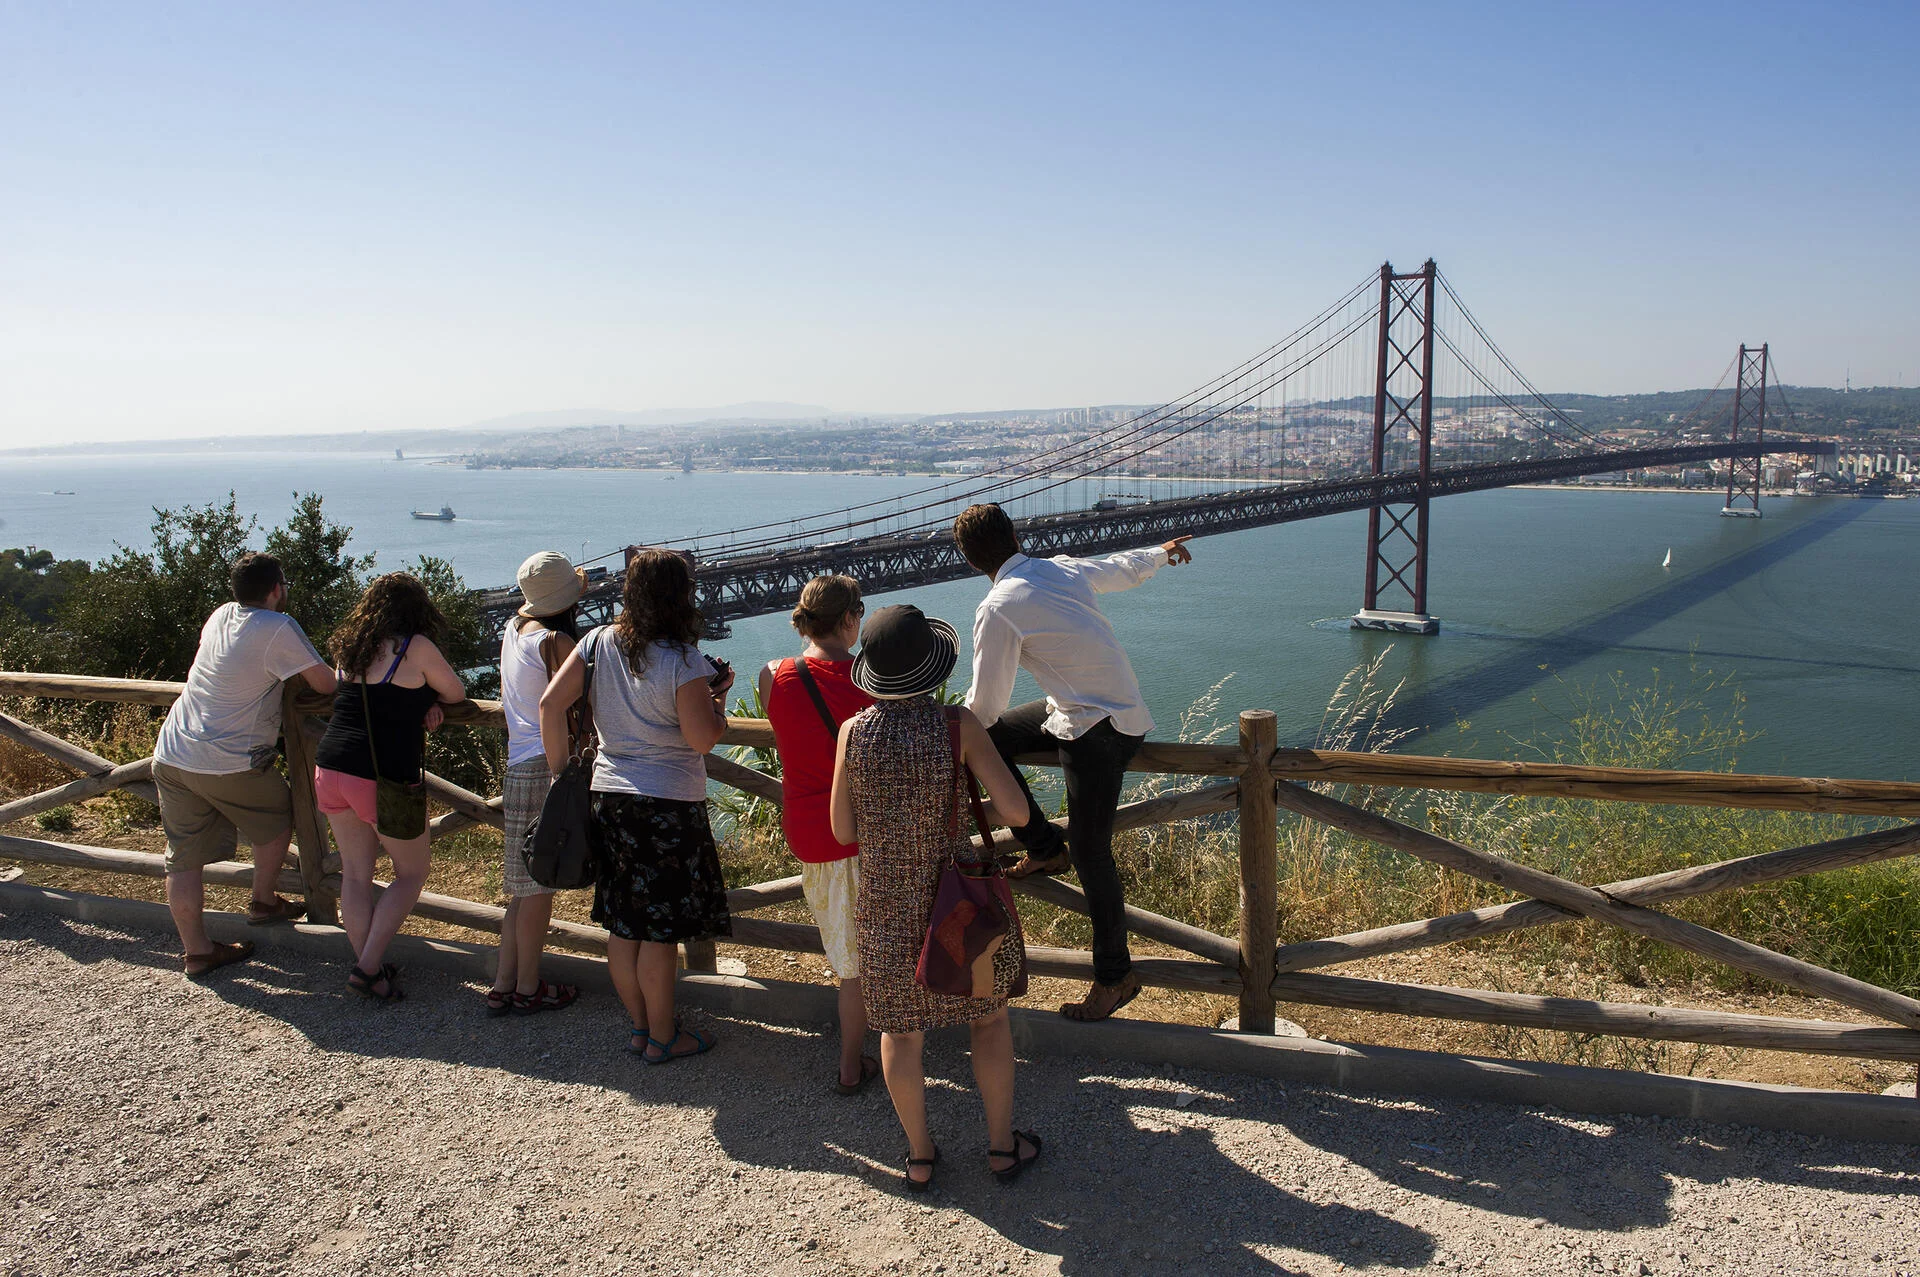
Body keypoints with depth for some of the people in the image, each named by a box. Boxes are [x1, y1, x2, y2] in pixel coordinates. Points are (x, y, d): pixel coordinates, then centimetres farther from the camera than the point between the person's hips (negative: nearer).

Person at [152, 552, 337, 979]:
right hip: (228, 764, -7)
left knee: (183, 858, 9)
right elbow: (326, 684, -10)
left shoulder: (220, 616, 9)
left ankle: (195, 952, 17)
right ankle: (263, 902, 33)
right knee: (277, 819, 21)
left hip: (170, 755, 7)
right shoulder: (278, 628, -13)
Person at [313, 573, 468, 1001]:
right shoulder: (416, 647, -9)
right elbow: (456, 693, 3)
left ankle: (368, 966, 24)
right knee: (412, 871, 12)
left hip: (331, 770, 6)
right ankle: (368, 967, 6)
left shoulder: (348, 648, 10)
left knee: (355, 874, 15)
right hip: (383, 778, -6)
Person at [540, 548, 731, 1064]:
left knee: (623, 923, 15)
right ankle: (662, 1038, 16)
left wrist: (560, 770, 8)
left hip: (608, 796, 6)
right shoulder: (684, 661, -15)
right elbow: (703, 739, -16)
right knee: (661, 928, 5)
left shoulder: (599, 643, 1)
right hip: (668, 805, -6)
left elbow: (551, 703, -1)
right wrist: (718, 695, 2)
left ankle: (638, 1026, 28)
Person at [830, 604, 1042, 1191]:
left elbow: (844, 830, -2)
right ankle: (1002, 1144, 30)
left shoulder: (853, 732, -9)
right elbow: (1015, 808, -17)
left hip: (887, 905, 2)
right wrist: (975, 812, 4)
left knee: (900, 1030, 17)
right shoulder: (956, 724, -16)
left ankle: (919, 1154, 31)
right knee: (988, 1016, 19)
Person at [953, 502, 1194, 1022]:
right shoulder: (1062, 568, 3)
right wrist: (1163, 552, 45)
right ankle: (1045, 845, 21)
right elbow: (1123, 568, 24)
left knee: (1090, 855, -1)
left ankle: (1115, 976, 11)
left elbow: (984, 704, -12)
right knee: (989, 738, 13)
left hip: (1097, 730, -9)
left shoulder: (997, 610, -18)